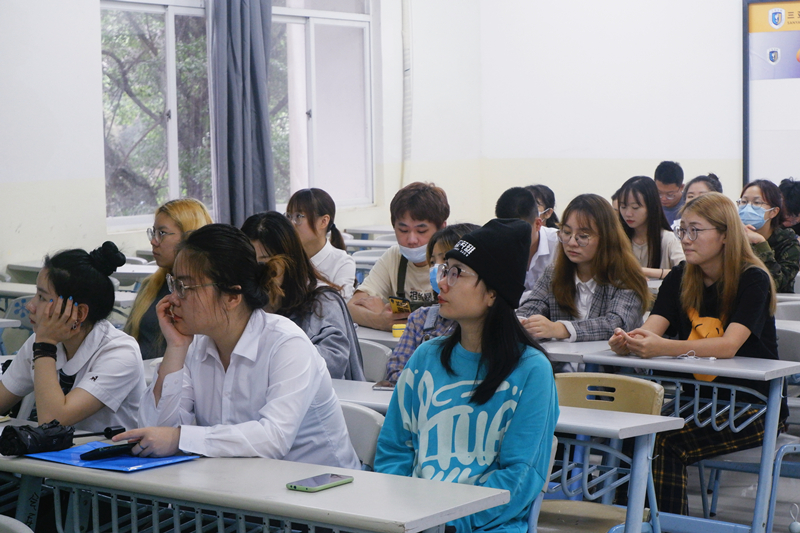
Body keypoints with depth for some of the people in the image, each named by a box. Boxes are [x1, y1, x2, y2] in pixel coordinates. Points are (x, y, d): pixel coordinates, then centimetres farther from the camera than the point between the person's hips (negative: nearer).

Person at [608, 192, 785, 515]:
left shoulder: (753, 279, -11)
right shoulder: (680, 279, 7)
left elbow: (729, 346, -26)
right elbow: (650, 329, -8)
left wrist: (663, 348, -41)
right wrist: (626, 341, -32)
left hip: (753, 405, -5)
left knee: (665, 443, -27)